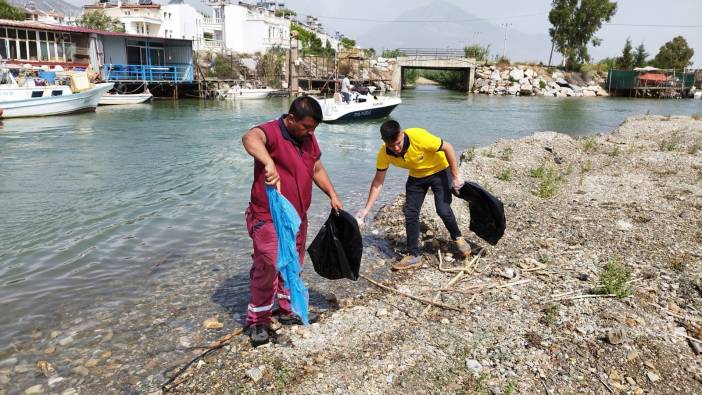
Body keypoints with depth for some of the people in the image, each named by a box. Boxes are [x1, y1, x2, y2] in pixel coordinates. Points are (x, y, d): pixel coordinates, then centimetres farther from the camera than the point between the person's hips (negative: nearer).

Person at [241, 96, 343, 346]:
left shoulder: (308, 138, 7)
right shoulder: (272, 132, -19)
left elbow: (317, 169, 20)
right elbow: (250, 138, -43)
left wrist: (332, 195, 14)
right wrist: (269, 163, -61)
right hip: (268, 219, -8)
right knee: (266, 269, -5)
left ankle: (288, 311, 35)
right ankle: (257, 321, 12)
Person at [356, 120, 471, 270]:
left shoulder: (419, 137, -37)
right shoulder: (384, 154, -24)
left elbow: (447, 148, -23)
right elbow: (378, 182, -13)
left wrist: (456, 176, -22)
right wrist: (367, 209, -19)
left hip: (439, 170, -4)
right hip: (416, 176, 4)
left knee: (443, 209, -14)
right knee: (410, 213, -5)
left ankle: (458, 238, 16)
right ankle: (414, 256, 6)